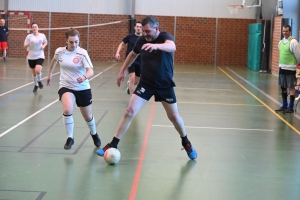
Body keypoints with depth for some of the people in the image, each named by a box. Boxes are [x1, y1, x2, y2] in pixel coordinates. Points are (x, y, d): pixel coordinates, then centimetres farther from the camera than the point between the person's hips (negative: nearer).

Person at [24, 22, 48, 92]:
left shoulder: (42, 35, -2)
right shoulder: (29, 36, -5)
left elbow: (46, 42, 16)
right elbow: (25, 45, -3)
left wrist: (43, 46, -4)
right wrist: (28, 44, -24)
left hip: (40, 56, -1)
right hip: (31, 57, 1)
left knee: (38, 70, -21)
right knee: (34, 73, 10)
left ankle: (39, 81, 11)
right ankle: (36, 85, 33)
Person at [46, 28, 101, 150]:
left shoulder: (82, 53, -17)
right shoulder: (59, 51, -7)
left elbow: (91, 71, -26)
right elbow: (54, 60, 18)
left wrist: (84, 77, -47)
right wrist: (50, 74, 28)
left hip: (83, 88, -1)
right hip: (66, 87, 1)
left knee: (88, 116, 14)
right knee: (67, 110, -28)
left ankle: (94, 134, 47)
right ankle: (70, 138, -9)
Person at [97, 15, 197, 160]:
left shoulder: (165, 37, -17)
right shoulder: (142, 40, -5)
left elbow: (172, 47, -42)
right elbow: (132, 54, 17)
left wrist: (156, 45, -61)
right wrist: (122, 71, 14)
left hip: (165, 85, -2)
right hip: (146, 83, 2)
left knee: (174, 116, 7)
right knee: (130, 111, -11)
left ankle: (186, 143, 33)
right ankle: (113, 145, -5)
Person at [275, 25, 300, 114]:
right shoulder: (281, 42, 9)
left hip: (290, 68, -7)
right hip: (282, 67, 7)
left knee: (291, 87, -1)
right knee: (283, 87, 12)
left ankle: (291, 108, 3)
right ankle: (284, 106, 22)